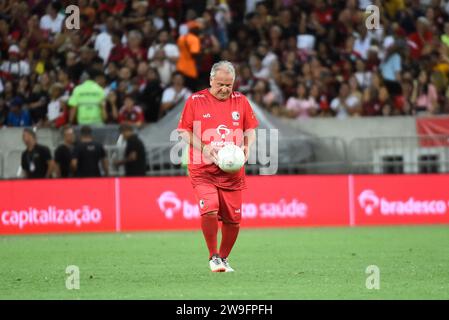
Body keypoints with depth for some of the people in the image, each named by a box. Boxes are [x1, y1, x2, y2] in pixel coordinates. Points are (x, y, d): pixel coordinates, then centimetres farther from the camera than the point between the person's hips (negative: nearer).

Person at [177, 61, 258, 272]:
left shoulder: (240, 101, 8)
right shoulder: (195, 101, 0)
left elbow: (250, 129, 16)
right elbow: (184, 132, 3)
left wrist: (247, 148, -4)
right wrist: (203, 148, -12)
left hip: (233, 171, 3)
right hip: (203, 170, -3)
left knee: (233, 220, 2)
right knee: (209, 210, -22)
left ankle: (224, 258, 26)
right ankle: (213, 257, -3)